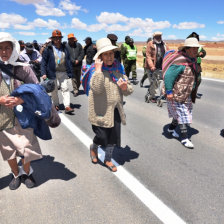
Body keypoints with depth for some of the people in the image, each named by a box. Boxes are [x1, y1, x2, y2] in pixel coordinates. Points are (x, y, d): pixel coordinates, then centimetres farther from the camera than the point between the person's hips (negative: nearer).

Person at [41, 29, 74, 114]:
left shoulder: (64, 48, 9)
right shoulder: (48, 49, -2)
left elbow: (68, 61, 10)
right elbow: (44, 61, -3)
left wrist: (70, 72, 4)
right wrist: (43, 73, -11)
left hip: (63, 72, 2)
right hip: (52, 73, -1)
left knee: (65, 88, -6)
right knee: (54, 90, 10)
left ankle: (67, 107, -8)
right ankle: (56, 105, 26)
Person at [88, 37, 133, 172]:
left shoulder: (118, 68, 6)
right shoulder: (96, 70, -11)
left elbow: (130, 90, 9)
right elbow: (96, 89, -29)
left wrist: (125, 87, -13)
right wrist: (98, 69, -28)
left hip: (115, 110, 5)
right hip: (101, 111, -5)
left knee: (113, 137, 12)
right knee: (102, 137, 3)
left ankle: (108, 160, 34)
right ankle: (94, 148, 39)